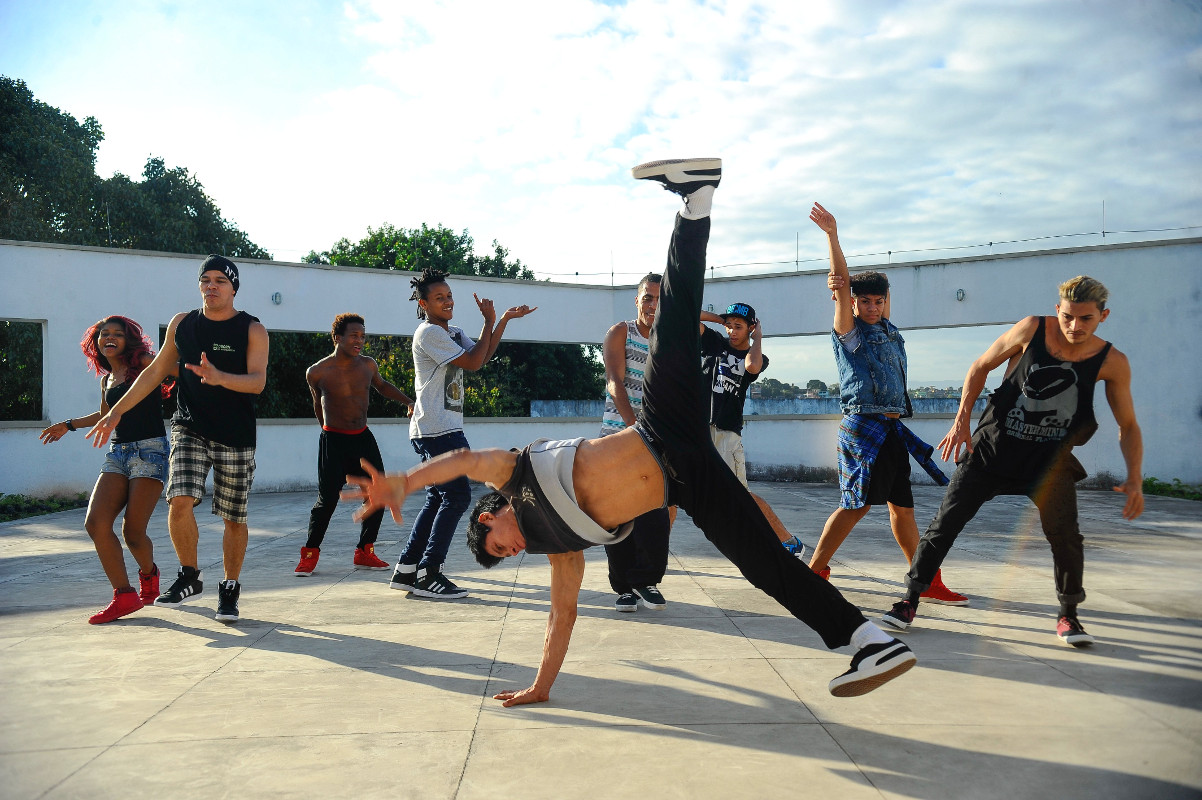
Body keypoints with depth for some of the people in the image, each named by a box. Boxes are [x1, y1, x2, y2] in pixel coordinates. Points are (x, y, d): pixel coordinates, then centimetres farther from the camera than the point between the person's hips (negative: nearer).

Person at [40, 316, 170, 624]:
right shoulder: (107, 379, 19)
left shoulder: (145, 363, -1)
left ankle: (149, 573, 25)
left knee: (132, 531, -9)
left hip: (149, 450, -6)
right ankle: (124, 596, -6)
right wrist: (69, 424, 40)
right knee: (95, 522, -13)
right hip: (118, 452, 6)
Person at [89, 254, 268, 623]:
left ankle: (229, 589, 23)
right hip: (189, 429, 2)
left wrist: (219, 377, -34)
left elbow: (257, 381, -15)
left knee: (234, 519, 4)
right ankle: (189, 576, 6)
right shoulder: (181, 323, 6)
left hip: (236, 437, -2)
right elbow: (156, 371, 14)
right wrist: (116, 411, 12)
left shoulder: (252, 330, -4)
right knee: (180, 502, -17)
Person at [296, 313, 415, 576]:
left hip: (363, 438, 5)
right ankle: (310, 554, 12)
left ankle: (364, 553, 15)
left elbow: (382, 386, 21)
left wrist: (408, 402, 10)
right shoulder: (317, 372, -10)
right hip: (333, 441, -4)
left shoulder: (368, 365, 0)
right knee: (327, 500, -8)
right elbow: (318, 403, 8)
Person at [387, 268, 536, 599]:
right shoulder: (429, 333, -10)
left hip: (447, 429, 10)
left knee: (439, 498, 11)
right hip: (434, 431, -10)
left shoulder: (453, 333, 20)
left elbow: (483, 355, 14)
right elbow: (473, 362, -15)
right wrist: (490, 321, -6)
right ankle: (428, 574, -8)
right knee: (457, 495, -12)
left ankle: (406, 569, 16)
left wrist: (505, 318, 8)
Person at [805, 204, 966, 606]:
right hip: (863, 426, -7)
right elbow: (842, 285, -12)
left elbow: (880, 289, 28)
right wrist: (832, 237, -20)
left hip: (892, 429, 7)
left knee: (902, 505, 12)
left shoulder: (889, 331, 16)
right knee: (856, 504, -11)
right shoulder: (849, 332, -2)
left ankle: (927, 581, 18)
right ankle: (814, 571, -4)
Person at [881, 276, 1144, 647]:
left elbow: (1128, 426, 0)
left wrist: (1134, 479, -13)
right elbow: (980, 367, 1)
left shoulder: (1112, 362, -9)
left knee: (1064, 533, -16)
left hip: (1050, 458, 0)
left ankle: (1068, 615, 10)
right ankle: (910, 601, 9)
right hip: (993, 447, 0)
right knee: (945, 522, -4)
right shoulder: (1032, 329, -11)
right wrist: (962, 421, -7)